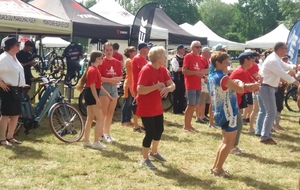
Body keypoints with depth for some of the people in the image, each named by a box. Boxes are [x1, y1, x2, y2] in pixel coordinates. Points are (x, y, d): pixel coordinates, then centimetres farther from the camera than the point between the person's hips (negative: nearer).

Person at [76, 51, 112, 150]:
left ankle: (86, 141, 17)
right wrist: (97, 100, -24)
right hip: (92, 96, -10)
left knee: (90, 118, 13)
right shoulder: (93, 70, -17)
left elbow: (98, 85, 21)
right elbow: (92, 86, -21)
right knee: (100, 118, -6)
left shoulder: (93, 69, 15)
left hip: (90, 96, 10)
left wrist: (107, 94, 23)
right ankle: (96, 142, -4)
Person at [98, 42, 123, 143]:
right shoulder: (101, 62, -7)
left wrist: (117, 79, -11)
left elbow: (121, 76, 10)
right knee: (104, 112, -5)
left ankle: (107, 133, 19)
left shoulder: (117, 62, 8)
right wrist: (110, 80, -21)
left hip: (114, 87, 6)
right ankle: (101, 134, 1)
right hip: (104, 87, -5)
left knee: (111, 112, 10)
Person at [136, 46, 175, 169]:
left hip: (157, 107, 9)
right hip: (146, 109, -9)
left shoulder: (162, 70, 2)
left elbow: (172, 85, 2)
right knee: (150, 133, -5)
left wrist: (168, 88, -22)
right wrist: (157, 86, -30)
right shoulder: (146, 70, -23)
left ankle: (154, 152, 41)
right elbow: (140, 90, -30)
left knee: (159, 130, 19)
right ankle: (145, 159, 12)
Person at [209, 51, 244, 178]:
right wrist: (240, 83, 0)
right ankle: (218, 169, 6)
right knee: (230, 142, 1)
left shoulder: (212, 76, 8)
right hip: (228, 113, -9)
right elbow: (240, 90, -20)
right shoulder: (223, 78, -21)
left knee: (226, 140, 19)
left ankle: (215, 167, 21)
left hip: (219, 112, 9)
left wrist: (234, 83, 4)